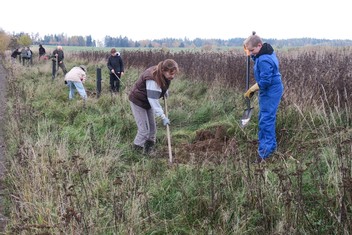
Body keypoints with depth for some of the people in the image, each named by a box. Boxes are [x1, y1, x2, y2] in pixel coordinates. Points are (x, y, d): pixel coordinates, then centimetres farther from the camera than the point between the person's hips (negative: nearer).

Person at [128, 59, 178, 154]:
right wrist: (163, 117, -36)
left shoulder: (163, 75, -11)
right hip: (138, 101, -8)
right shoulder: (152, 79, -38)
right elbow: (153, 101, -38)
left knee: (152, 127, 12)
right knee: (144, 129, -6)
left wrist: (165, 91, 1)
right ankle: (137, 148, 13)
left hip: (148, 101, 8)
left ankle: (149, 147, 29)